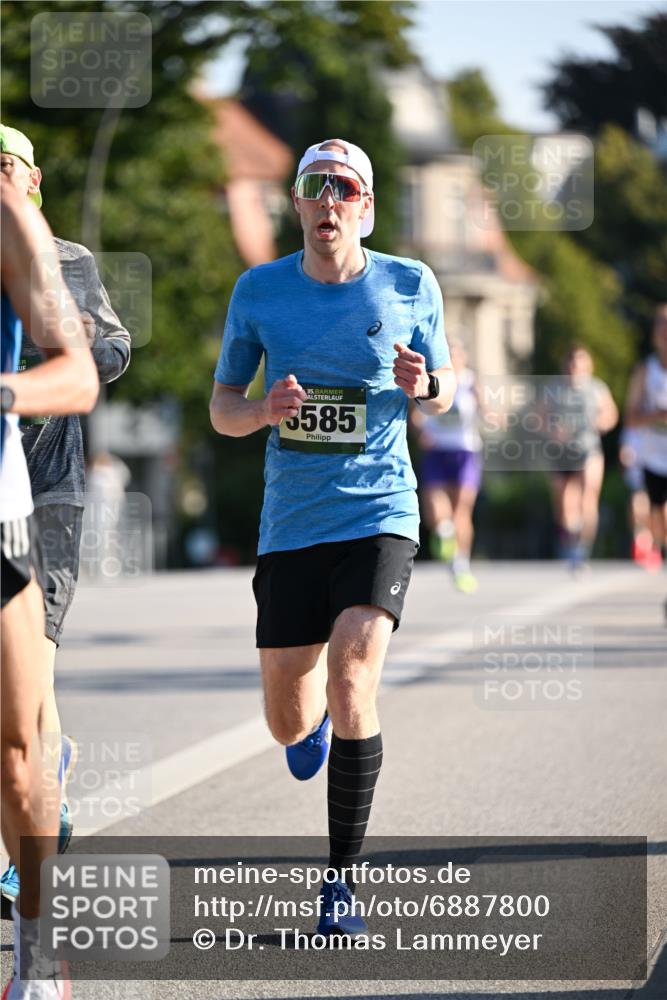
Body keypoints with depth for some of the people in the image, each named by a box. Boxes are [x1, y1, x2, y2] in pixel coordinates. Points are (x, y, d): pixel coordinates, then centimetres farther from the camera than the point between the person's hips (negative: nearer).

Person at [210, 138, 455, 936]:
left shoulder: (411, 286, 0)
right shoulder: (260, 290, 1)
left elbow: (444, 394, 11)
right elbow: (220, 409, 6)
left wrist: (423, 386, -13)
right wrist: (265, 410, -16)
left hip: (380, 517, -2)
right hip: (291, 527, 2)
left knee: (352, 680, -22)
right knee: (288, 724, 7)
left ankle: (342, 879, -10)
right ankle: (315, 715, 48)